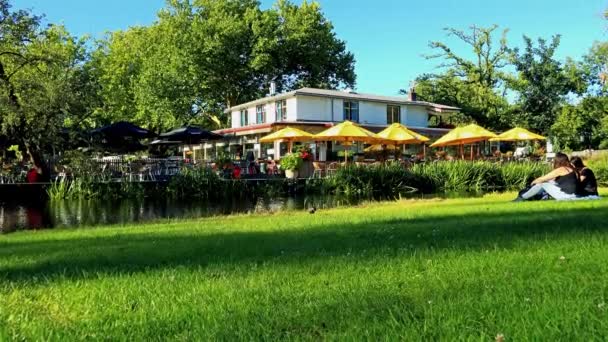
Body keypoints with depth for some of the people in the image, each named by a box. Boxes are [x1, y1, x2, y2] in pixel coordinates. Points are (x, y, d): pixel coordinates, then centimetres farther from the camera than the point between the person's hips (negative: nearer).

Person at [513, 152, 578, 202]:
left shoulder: (560, 170, -9)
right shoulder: (572, 169, 13)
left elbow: (542, 179, -5)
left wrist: (533, 182, 15)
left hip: (566, 195, -8)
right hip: (573, 195, 8)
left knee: (542, 183, -1)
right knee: (550, 182, 18)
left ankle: (522, 197, 6)